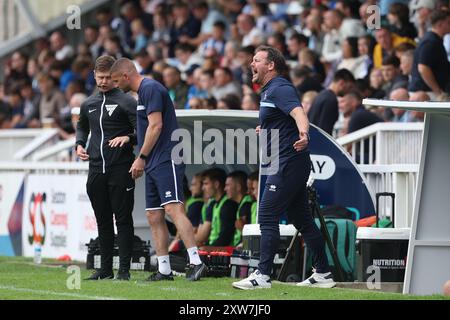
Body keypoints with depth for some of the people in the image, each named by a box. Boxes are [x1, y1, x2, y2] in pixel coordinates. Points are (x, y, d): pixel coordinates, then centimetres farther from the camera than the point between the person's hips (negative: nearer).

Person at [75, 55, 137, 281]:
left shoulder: (126, 102, -3)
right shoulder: (88, 104, 15)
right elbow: (82, 126, 33)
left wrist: (128, 138, -23)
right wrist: (79, 144, 15)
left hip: (120, 169, -6)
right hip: (96, 169, 6)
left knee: (123, 219, -5)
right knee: (103, 220, 10)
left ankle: (124, 269, -4)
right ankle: (105, 268, 15)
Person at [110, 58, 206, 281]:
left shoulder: (150, 89, -9)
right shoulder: (143, 91, 22)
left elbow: (156, 125, -17)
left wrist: (141, 158, -15)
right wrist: (143, 161, 22)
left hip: (166, 160, -11)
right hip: (154, 164, 11)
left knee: (173, 209, -19)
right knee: (154, 217, 7)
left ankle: (195, 262, -26)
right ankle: (164, 270, 9)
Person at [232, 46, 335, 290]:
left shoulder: (280, 89, -12)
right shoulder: (269, 91, 18)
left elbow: (298, 112, -31)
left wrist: (303, 134, -50)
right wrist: (266, 131, 53)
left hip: (288, 163, -10)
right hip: (286, 164, 10)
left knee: (267, 217, -11)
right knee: (301, 219, 12)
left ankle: (262, 275, -11)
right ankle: (323, 274, 16)